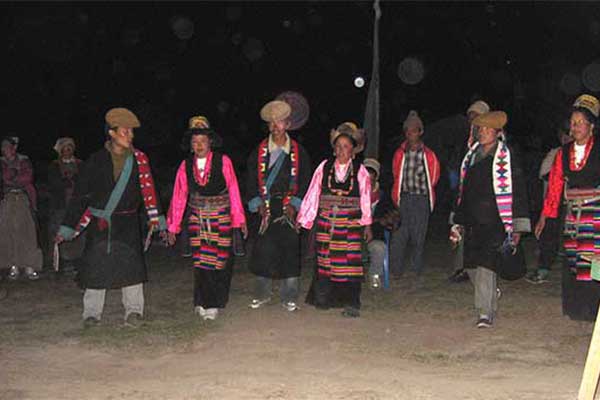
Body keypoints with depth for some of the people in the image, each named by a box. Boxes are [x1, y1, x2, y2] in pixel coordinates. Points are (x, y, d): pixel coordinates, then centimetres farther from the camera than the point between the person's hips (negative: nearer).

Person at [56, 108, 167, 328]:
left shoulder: (139, 159, 1)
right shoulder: (96, 160, -2)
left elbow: (148, 189, 2)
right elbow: (80, 194, 2)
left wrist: (156, 219, -7)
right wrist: (67, 227, 1)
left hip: (127, 221, 0)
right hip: (98, 221, 0)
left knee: (130, 263, -9)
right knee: (96, 265, 2)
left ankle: (134, 311, 3)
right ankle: (92, 314, 15)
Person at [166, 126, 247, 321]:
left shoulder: (223, 162, -6)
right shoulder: (186, 165, 2)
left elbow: (233, 191, -3)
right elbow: (179, 196, 5)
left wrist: (239, 219, -5)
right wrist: (173, 226, 7)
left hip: (221, 218, -1)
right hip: (197, 219, 2)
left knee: (220, 260, 3)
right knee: (200, 261, 1)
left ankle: (213, 303, 17)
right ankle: (203, 303, 14)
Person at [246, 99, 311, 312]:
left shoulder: (299, 152, 5)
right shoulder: (258, 152, 7)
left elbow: (305, 182, 4)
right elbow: (252, 181, 7)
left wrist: (294, 205, -6)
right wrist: (259, 204, -3)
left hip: (289, 209, -1)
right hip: (266, 209, 1)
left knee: (290, 251, -1)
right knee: (263, 251, 1)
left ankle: (289, 297, 9)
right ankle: (262, 294, 16)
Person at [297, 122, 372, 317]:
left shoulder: (360, 171, 0)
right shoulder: (324, 167, 1)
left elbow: (365, 199, 5)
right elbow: (312, 194, 3)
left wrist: (367, 225, 6)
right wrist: (303, 219, 3)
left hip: (350, 223, -1)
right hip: (326, 222, 1)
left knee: (350, 262, -5)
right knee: (324, 260, 8)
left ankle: (351, 304, 1)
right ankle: (323, 298, 20)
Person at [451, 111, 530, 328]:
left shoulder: (507, 158, -3)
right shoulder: (471, 157, 14)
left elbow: (518, 192, -5)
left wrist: (517, 227, -11)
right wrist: (458, 224, 19)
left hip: (494, 222, -6)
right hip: (473, 223, 6)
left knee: (486, 265, -12)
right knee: (471, 266, 9)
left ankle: (486, 313, -5)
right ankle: (491, 292, 36)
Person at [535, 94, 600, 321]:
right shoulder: (564, 153, 11)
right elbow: (554, 186, 12)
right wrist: (544, 216, 11)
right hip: (572, 213, 4)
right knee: (572, 260, 6)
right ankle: (575, 306, 17)